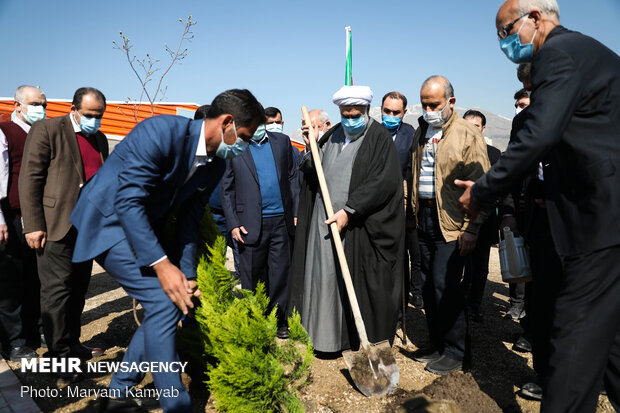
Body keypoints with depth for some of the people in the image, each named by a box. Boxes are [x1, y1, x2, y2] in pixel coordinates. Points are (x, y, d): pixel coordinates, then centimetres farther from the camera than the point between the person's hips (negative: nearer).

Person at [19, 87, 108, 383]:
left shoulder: (100, 139, 15)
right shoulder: (47, 130, -4)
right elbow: (30, 179, -9)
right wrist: (33, 225, -14)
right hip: (56, 227, -6)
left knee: (78, 290, 13)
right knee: (57, 291, -3)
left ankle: (72, 346, 27)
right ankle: (60, 359, 6)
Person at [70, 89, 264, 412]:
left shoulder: (215, 164, -2)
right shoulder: (162, 131, -26)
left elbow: (189, 221, 3)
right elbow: (128, 201, -30)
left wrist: (187, 276, -1)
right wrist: (162, 264, -31)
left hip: (145, 226, 9)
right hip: (108, 220, -8)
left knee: (176, 301, 6)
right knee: (163, 301, -17)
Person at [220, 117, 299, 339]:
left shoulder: (282, 141, 10)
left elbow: (293, 178, 12)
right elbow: (227, 190, 3)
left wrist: (296, 212, 6)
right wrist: (233, 224, -4)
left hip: (282, 221, 2)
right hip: (251, 224, -2)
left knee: (281, 273, 7)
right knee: (252, 276, 7)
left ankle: (279, 320, 22)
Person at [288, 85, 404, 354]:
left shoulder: (380, 138, -4)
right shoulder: (332, 136, 14)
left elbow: (383, 182, -15)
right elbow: (313, 176, 15)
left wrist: (349, 211, -18)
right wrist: (311, 147, -2)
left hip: (359, 227, -5)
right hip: (324, 222, 5)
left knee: (358, 282, 2)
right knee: (324, 278, 9)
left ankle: (366, 340, 19)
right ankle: (326, 335, 25)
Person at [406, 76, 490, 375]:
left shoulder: (468, 134, -7)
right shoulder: (420, 133, 14)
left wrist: (471, 228, -17)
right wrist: (409, 207, 9)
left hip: (451, 221, -6)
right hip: (424, 216, 7)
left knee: (445, 284, -7)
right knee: (430, 285, 11)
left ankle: (455, 352, 11)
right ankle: (437, 344, 26)